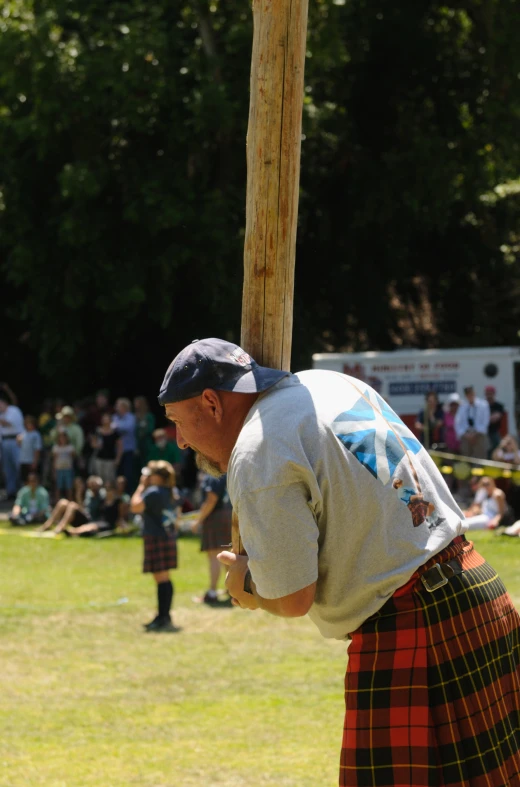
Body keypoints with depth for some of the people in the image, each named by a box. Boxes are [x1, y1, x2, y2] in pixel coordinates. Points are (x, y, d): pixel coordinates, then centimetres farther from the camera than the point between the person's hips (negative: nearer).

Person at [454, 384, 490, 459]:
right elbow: (457, 422, 9)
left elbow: (485, 422, -2)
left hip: (479, 436, -3)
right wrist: (464, 434, -6)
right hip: (466, 436, 3)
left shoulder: (483, 405, 1)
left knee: (480, 459, -9)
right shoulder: (462, 406, 10)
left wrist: (475, 434, -9)